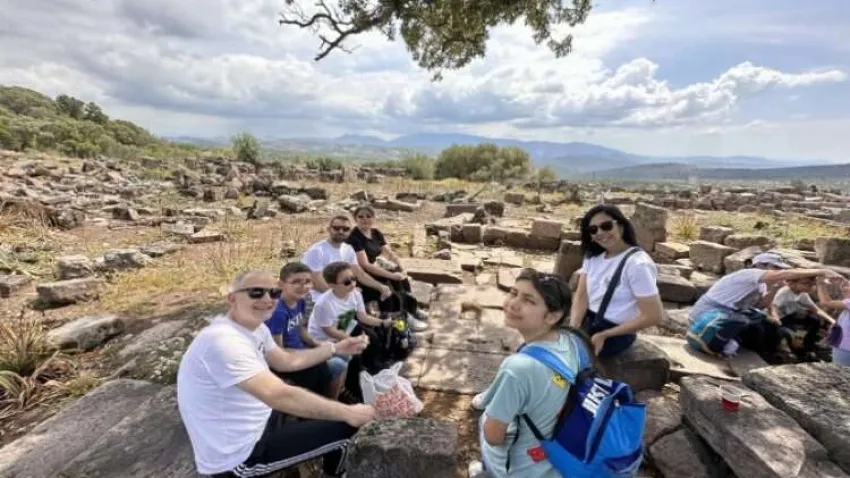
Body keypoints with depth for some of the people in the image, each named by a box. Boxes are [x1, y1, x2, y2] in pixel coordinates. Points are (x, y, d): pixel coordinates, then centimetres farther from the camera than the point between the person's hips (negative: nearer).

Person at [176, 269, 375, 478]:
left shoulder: (256, 327, -2)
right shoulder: (224, 340, -31)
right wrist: (348, 413, -29)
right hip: (240, 456, -9)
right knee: (344, 426, -5)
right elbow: (279, 396, -39)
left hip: (256, 422, 9)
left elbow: (287, 361, 13)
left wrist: (336, 348, 8)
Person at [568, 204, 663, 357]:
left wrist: (604, 335, -17)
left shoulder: (637, 264, -18)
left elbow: (654, 316, -19)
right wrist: (573, 329, -17)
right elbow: (581, 297, 0)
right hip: (588, 321, 6)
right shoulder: (592, 257, 3)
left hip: (615, 332, -6)